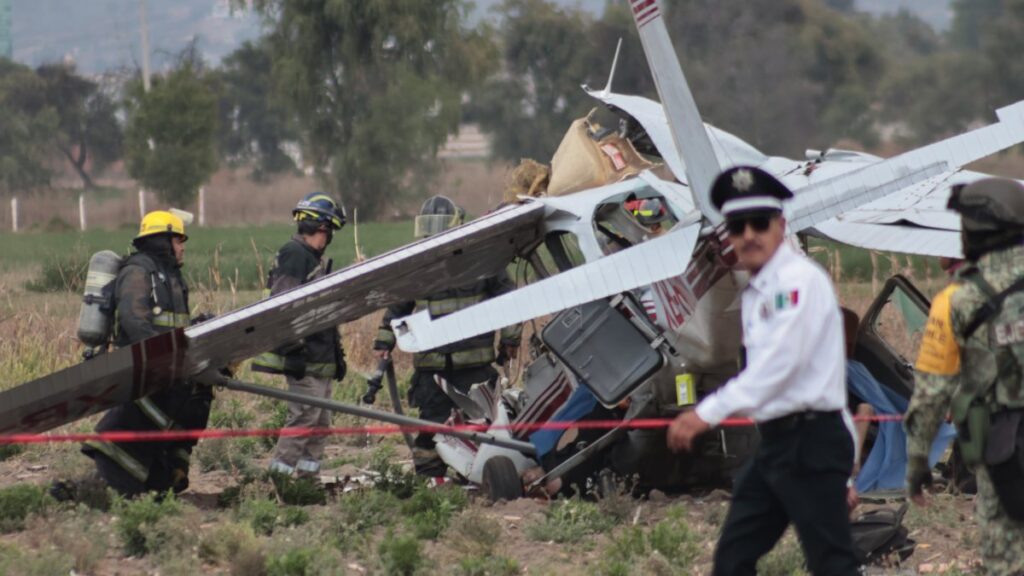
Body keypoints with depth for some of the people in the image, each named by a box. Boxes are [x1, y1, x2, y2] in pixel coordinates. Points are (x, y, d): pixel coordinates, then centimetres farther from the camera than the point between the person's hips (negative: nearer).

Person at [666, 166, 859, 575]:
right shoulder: (756, 293, 17)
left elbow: (780, 361, -23)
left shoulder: (799, 280, -12)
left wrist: (708, 413, -28)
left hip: (810, 443, -9)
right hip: (775, 443, 9)